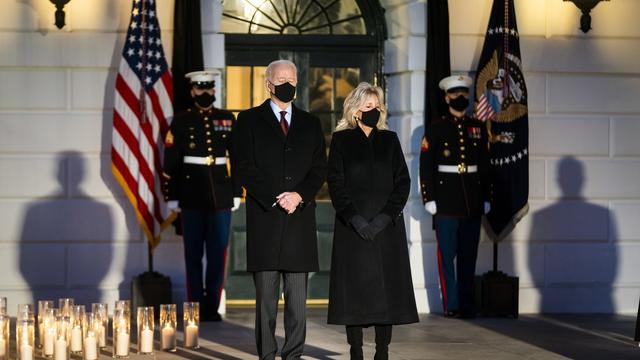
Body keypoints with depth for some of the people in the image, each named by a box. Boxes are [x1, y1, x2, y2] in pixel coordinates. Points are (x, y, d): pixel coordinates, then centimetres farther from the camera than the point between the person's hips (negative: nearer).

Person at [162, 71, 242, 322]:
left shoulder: (228, 120, 9)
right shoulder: (181, 122, 3)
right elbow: (170, 162, 1)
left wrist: (236, 193, 6)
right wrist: (172, 197, -2)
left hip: (221, 198, 2)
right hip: (192, 199, -2)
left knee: (218, 255, 2)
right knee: (193, 256, 3)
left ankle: (212, 308, 9)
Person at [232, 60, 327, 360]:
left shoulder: (310, 123, 16)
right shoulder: (249, 120, 7)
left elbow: (320, 168, 10)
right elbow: (244, 167, -2)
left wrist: (299, 195, -8)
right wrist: (275, 199, -10)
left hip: (300, 218, 2)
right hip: (264, 218, -2)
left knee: (298, 298, 1)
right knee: (266, 297, 0)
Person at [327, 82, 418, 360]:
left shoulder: (389, 140, 11)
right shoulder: (341, 140, 5)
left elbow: (403, 181, 5)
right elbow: (335, 182, -1)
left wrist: (386, 216, -9)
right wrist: (354, 218, -13)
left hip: (387, 225, 2)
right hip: (352, 225, -2)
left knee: (386, 288, -2)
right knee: (354, 287, -4)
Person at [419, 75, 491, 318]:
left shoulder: (479, 128, 11)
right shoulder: (436, 129, 1)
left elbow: (485, 166, 13)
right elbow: (426, 166, -3)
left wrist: (486, 198, 8)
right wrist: (429, 198, -9)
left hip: (472, 203, 3)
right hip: (446, 202, -3)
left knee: (469, 255, 6)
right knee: (447, 255, -2)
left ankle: (468, 305, 11)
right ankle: (451, 305, 2)